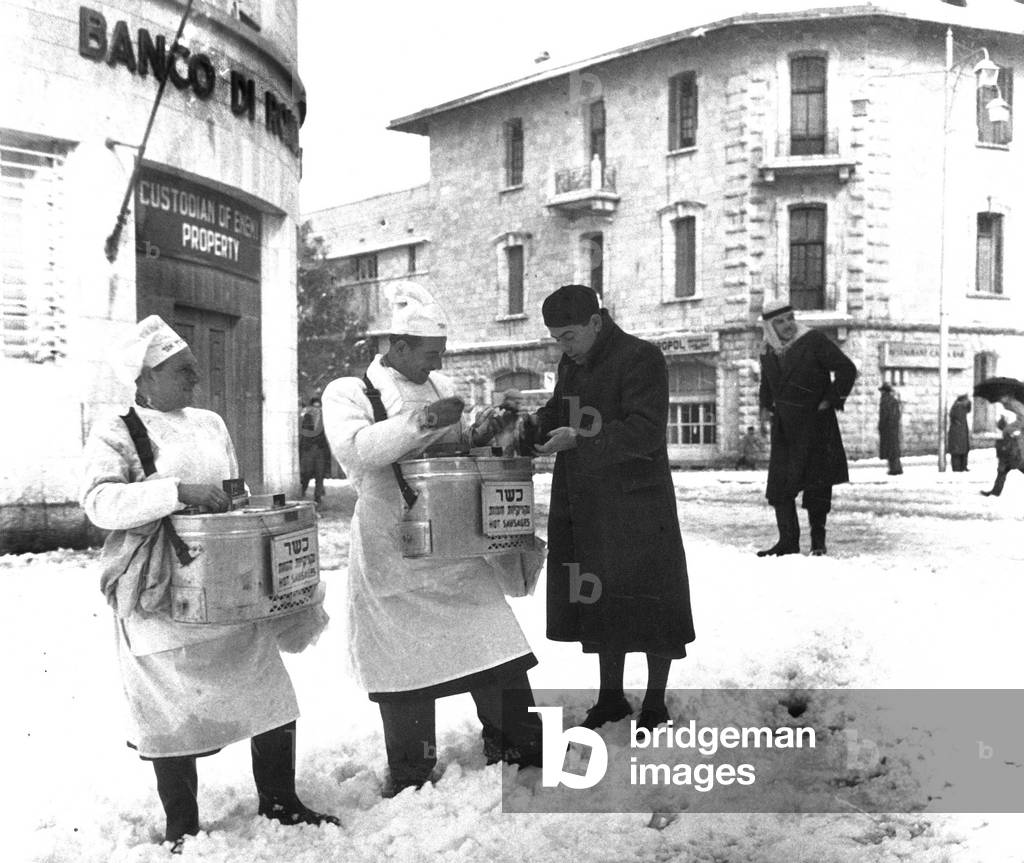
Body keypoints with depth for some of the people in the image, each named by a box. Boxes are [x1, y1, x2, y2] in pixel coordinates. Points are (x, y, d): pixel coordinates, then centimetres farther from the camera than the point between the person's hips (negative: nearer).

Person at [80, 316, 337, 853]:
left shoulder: (210, 424, 13)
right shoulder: (115, 432, -6)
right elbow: (99, 501, -21)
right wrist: (176, 491, -29)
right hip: (164, 600, -5)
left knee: (269, 693, 7)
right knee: (175, 711, 4)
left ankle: (279, 802, 25)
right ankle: (182, 829, 21)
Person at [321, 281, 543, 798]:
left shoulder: (439, 386, 13)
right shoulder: (348, 392, -4)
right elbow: (354, 449, -23)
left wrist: (475, 437, 5)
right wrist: (423, 420, -28)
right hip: (394, 552, -5)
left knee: (495, 643, 3)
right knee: (407, 663, 4)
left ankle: (518, 747, 17)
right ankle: (410, 774, 20)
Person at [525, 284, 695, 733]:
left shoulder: (641, 359, -13)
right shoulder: (572, 363, 12)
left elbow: (646, 431, -21)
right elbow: (557, 411, 21)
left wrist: (578, 438, -26)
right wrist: (535, 423, -2)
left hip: (637, 507, -7)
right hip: (584, 507, 7)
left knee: (649, 604, 3)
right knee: (601, 603, 14)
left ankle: (655, 705, 18)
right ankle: (611, 697, 28)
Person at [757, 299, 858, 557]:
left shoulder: (814, 340, -10)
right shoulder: (767, 352, 7)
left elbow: (847, 369, -9)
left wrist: (831, 400, -10)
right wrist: (765, 407, 13)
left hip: (815, 424, -5)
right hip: (783, 428, 5)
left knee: (817, 483, 0)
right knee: (779, 485, 0)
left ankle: (818, 539, 13)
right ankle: (788, 541, 8)